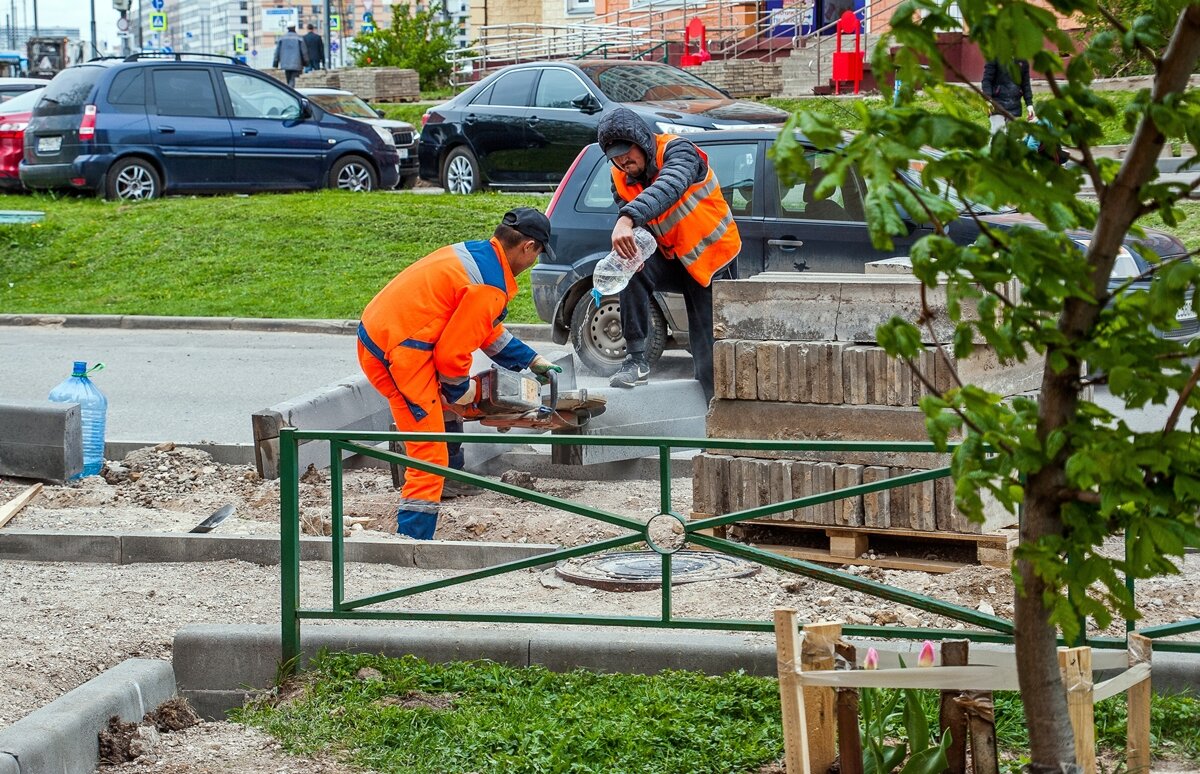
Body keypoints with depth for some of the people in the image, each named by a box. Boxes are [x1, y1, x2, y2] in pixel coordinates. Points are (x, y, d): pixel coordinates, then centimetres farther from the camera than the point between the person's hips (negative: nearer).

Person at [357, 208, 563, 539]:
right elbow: (452, 351, -14)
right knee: (430, 458, -8)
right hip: (400, 355, -10)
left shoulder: (472, 252, 13)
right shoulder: (489, 286, -16)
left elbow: (487, 328, 28)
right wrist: (461, 390, 5)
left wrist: (530, 360, 36)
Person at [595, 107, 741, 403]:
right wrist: (629, 246, -32)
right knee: (632, 270, -26)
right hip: (672, 259, 5)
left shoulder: (676, 151, -22)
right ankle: (636, 359, -20)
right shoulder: (621, 179, -3)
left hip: (713, 260, -5)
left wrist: (627, 219, -60)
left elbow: (669, 187, -44)